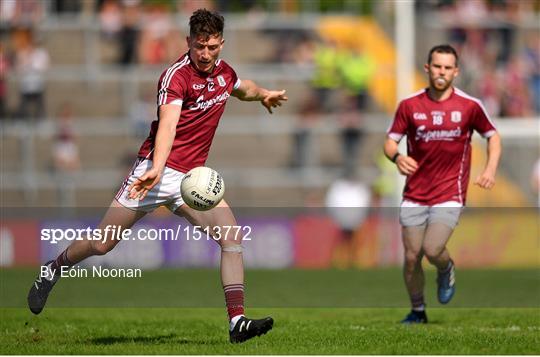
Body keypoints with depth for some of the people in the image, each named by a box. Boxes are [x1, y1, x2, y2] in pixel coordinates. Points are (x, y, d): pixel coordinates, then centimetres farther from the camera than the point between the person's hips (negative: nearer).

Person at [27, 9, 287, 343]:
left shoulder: (223, 71, 6)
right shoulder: (177, 76, -18)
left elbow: (243, 88, 36)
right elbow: (168, 122, -37)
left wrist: (263, 93, 21)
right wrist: (157, 168, -49)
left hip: (193, 177, 6)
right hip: (156, 171, -6)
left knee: (232, 238, -14)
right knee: (101, 244, 0)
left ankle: (238, 321, -15)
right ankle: (53, 271, 29)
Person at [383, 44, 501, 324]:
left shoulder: (469, 106, -2)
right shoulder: (410, 106, 0)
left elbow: (493, 136, 11)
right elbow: (390, 141, 3)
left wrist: (490, 170, -6)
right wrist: (397, 157, -21)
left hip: (450, 195, -2)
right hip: (414, 195, 2)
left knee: (432, 250, -19)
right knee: (411, 257, 2)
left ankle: (446, 271, 17)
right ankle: (417, 311, 24)